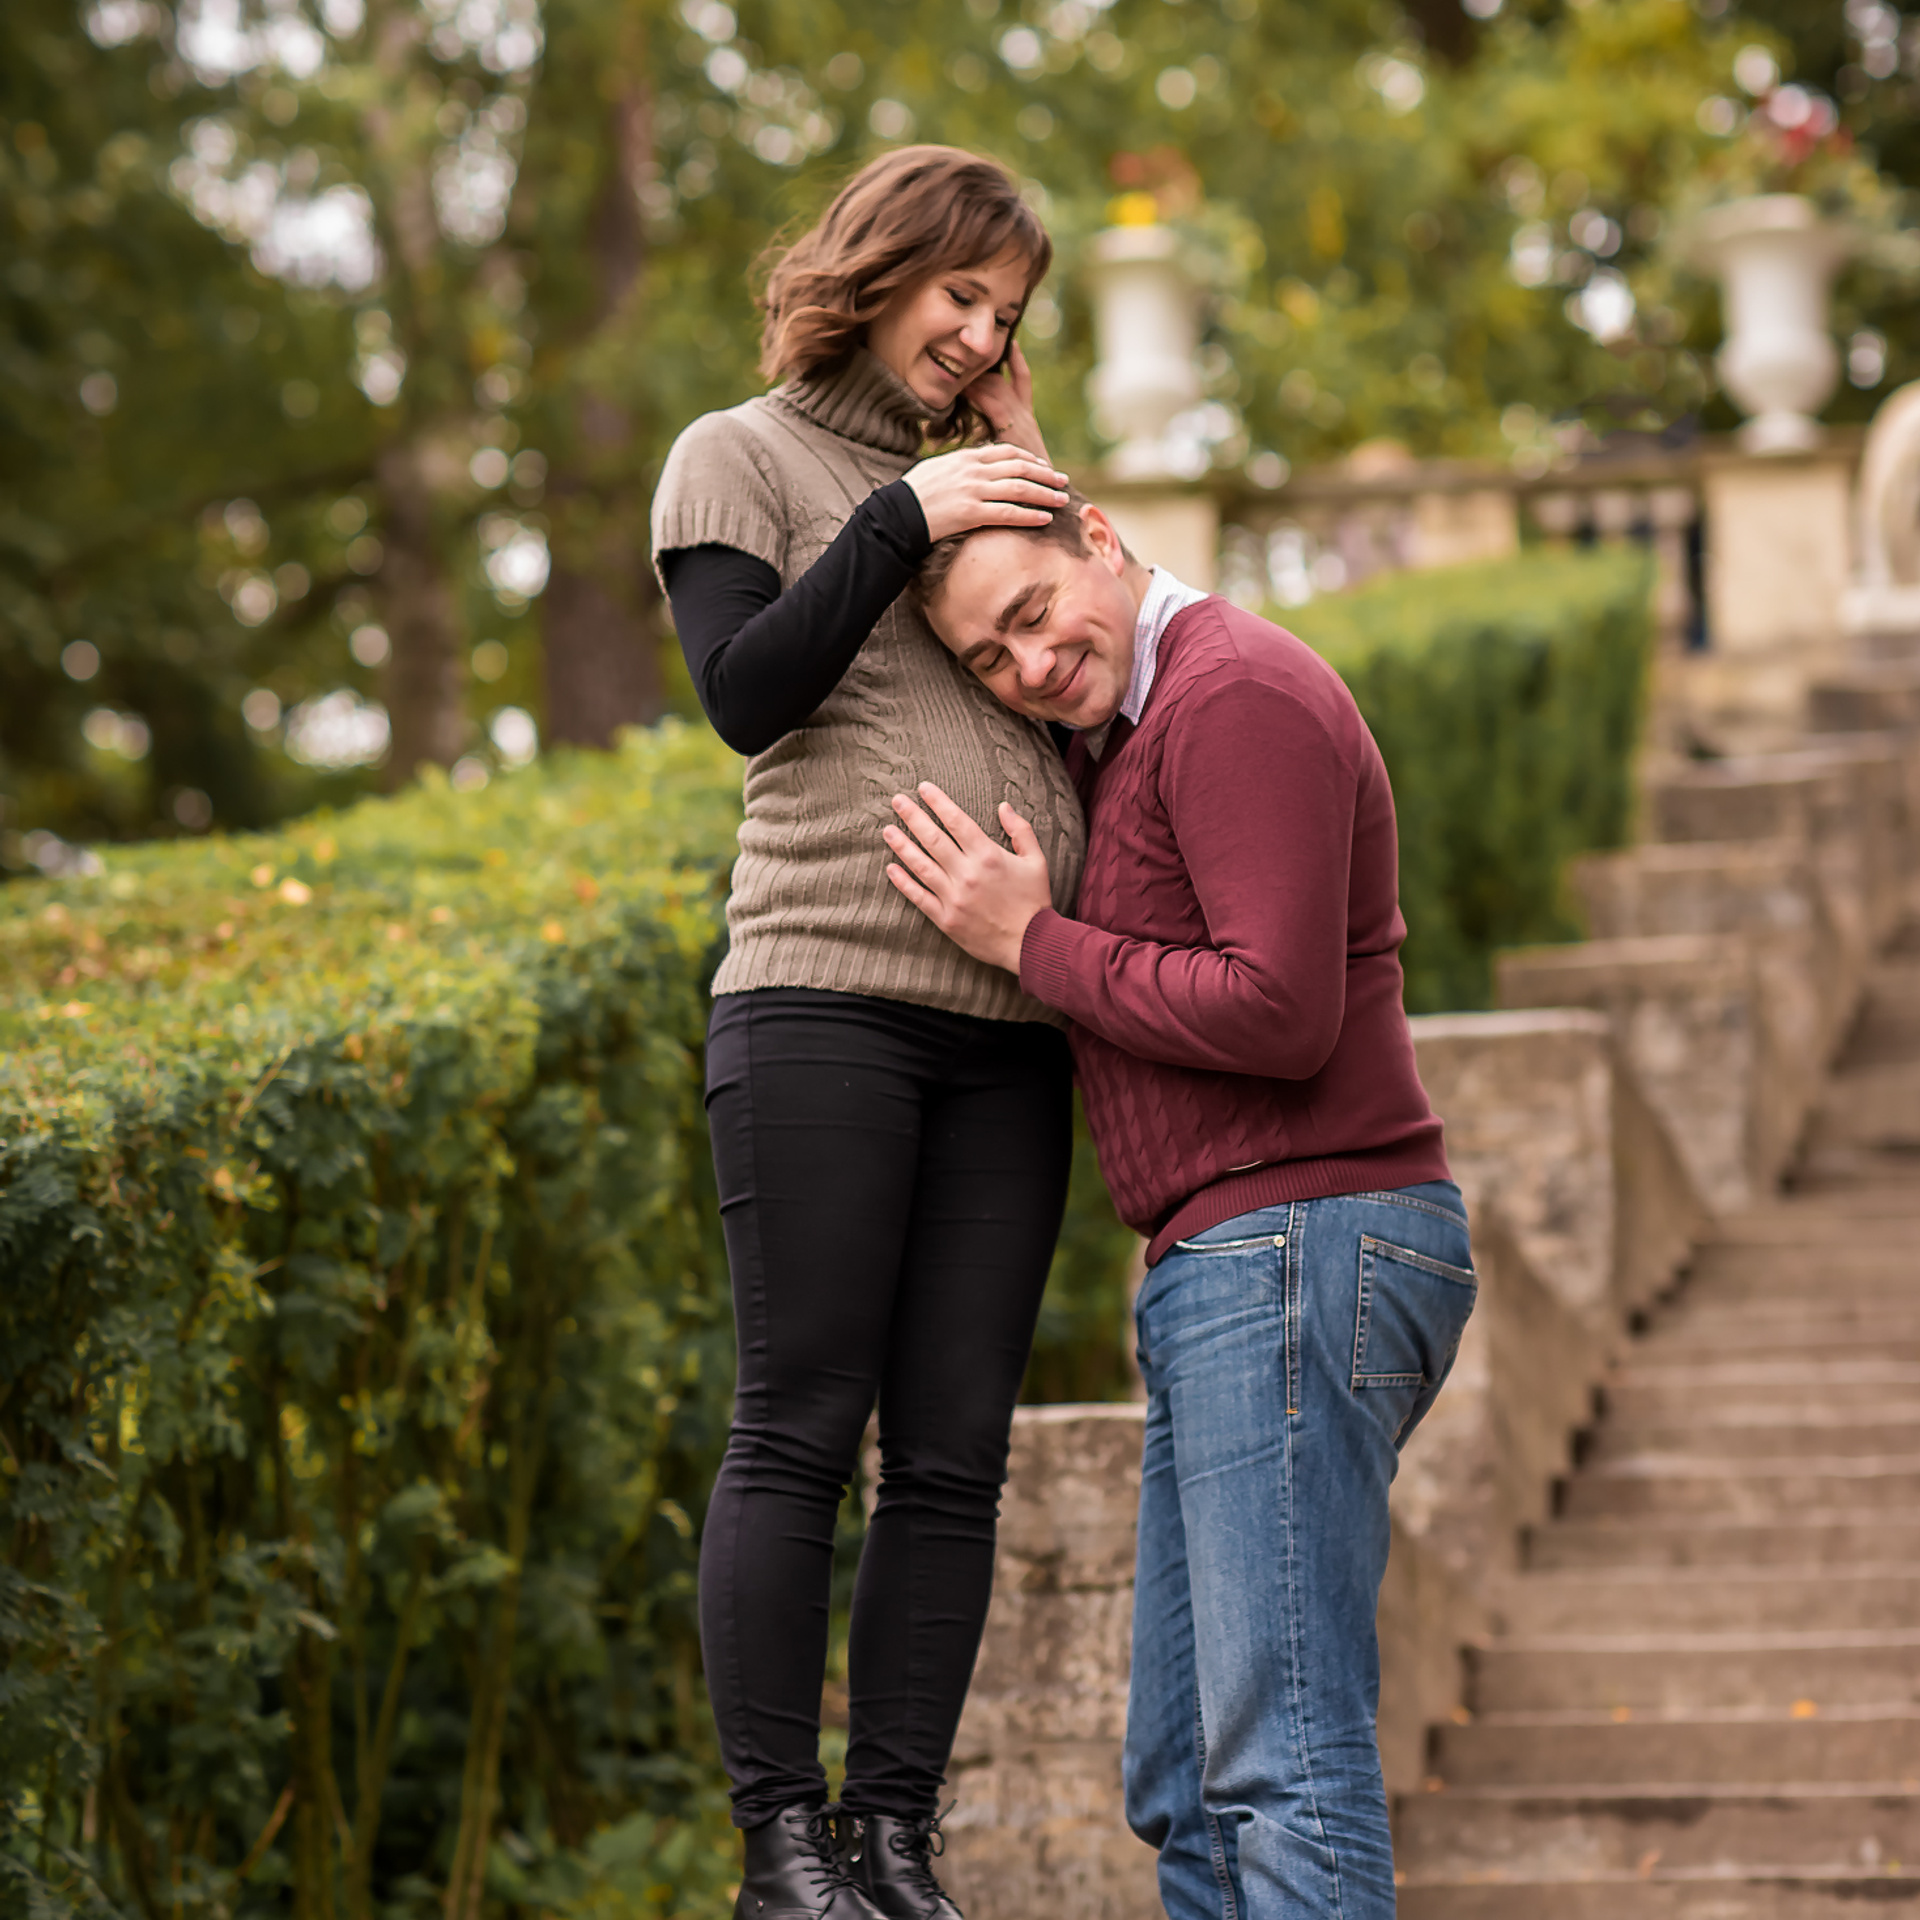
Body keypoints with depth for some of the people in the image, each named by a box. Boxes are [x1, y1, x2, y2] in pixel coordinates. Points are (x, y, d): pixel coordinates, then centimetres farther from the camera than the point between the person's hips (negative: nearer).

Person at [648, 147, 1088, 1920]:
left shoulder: (975, 480, 23)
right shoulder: (744, 458, 8)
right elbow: (745, 693, -6)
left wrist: (1043, 496, 12)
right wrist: (903, 518, -9)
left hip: (1008, 1026, 5)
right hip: (825, 996, -5)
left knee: (955, 1452, 2)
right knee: (801, 1430, -6)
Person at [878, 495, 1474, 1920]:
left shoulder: (1236, 696, -12)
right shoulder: (1133, 732, 20)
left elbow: (1278, 1013, -21)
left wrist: (1032, 943, -10)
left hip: (1301, 1252, -11)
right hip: (1222, 1278, 11)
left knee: (1285, 1760, -14)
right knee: (1187, 1786, 10)